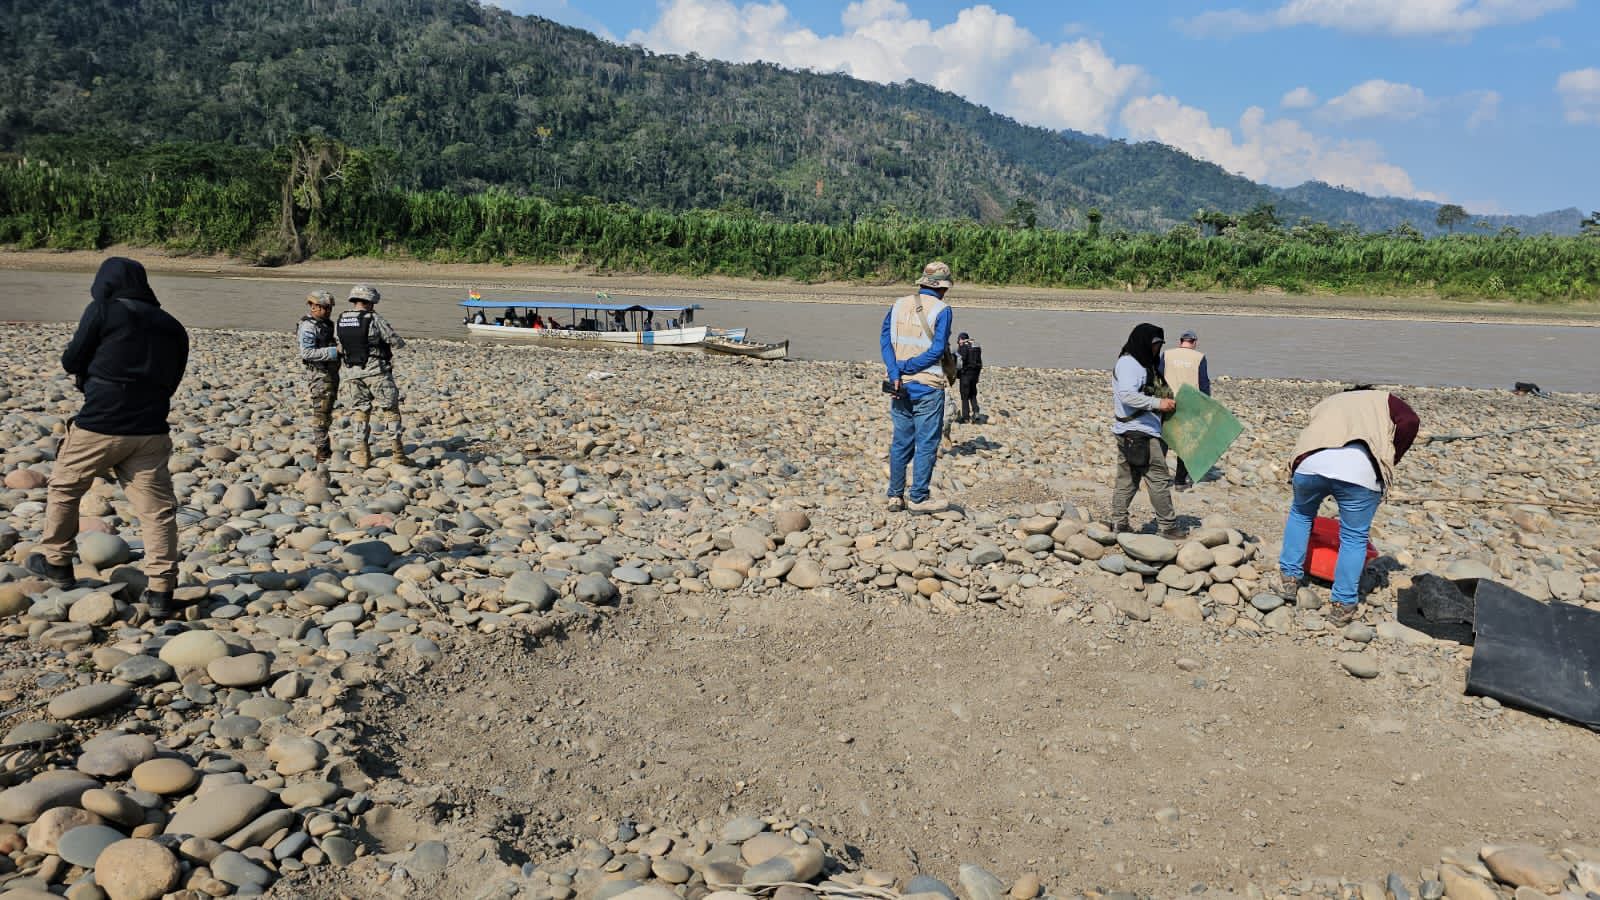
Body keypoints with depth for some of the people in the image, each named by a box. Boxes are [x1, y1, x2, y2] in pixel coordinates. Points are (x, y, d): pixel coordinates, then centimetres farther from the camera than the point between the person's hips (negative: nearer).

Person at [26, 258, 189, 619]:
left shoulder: (103, 311, -4)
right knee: (157, 508, 1)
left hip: (100, 425, -3)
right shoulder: (172, 327, 11)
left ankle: (56, 562, 34)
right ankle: (160, 591, -2)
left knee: (64, 488, 21)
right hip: (151, 431, 4)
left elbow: (71, 362, 1)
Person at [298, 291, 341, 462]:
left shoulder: (326, 323, 12)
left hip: (331, 373, 9)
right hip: (319, 375, -9)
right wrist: (334, 351, -28)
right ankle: (322, 452, -2)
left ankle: (318, 444, 24)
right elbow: (307, 353, -25)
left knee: (326, 413, 15)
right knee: (321, 414, -5)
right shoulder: (308, 327, -15)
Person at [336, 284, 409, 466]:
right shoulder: (375, 320, -14)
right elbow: (398, 343, -8)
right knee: (390, 410, 4)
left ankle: (362, 453, 13)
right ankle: (397, 452, 1)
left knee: (360, 410, 16)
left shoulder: (341, 320, 3)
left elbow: (339, 348, 10)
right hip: (376, 371, -5)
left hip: (353, 372, 5)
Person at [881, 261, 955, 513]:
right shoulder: (942, 310, -6)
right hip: (927, 387, -5)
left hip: (900, 385, 5)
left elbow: (885, 339, -2)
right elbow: (937, 350, -14)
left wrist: (895, 372, -10)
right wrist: (906, 367, -11)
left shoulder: (899, 305, 7)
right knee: (926, 443, 2)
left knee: (901, 442, 12)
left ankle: (895, 495, 14)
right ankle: (919, 498, 4)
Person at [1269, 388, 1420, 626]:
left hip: (1311, 463, 3)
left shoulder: (1325, 404, 40)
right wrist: (1389, 462, 16)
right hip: (1360, 469, -3)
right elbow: (1410, 421, 8)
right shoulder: (1383, 399, 31)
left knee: (1300, 513, 30)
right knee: (1354, 537, 15)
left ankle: (1288, 579, 31)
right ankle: (1344, 606, 18)